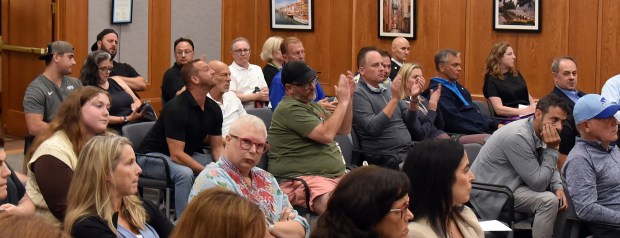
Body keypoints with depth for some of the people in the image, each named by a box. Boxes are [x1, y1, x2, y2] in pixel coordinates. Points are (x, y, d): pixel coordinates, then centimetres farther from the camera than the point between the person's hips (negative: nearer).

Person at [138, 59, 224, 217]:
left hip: (187, 155, 8)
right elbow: (176, 155, -28)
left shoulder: (213, 109, 0)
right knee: (184, 173, -37)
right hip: (153, 156, -8)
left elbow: (217, 148, 4)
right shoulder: (176, 108, -25)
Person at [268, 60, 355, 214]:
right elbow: (326, 135, -16)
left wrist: (349, 97, 11)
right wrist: (343, 102, -7)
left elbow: (344, 130, 24)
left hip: (338, 175, 9)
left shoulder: (313, 106, 22)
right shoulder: (289, 109, -8)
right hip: (301, 179, -9)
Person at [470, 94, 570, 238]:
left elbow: (549, 169, 13)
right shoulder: (518, 137, -27)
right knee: (549, 200, -23)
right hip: (490, 193, -10)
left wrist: (558, 188, -6)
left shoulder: (540, 131, 0)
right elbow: (539, 183, -25)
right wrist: (552, 149, -21)